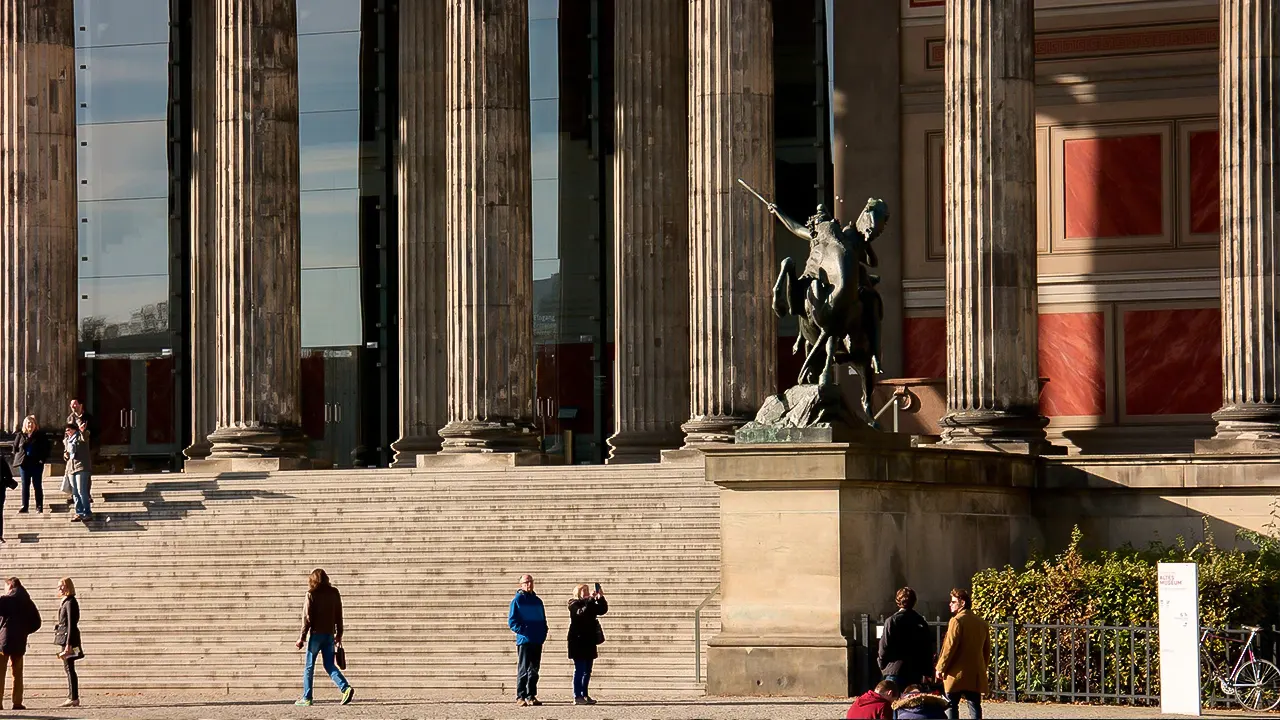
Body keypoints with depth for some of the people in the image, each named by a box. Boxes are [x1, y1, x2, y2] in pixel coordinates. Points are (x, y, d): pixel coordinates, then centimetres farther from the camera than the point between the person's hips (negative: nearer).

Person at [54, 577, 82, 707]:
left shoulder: (70, 602, -14)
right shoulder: (66, 602, 16)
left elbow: (71, 624, -18)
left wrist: (68, 644, -21)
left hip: (68, 637, -10)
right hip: (64, 638, 10)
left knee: (69, 668, -9)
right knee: (68, 668, 11)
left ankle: (74, 699, -9)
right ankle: (72, 697, 14)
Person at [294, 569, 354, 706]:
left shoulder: (311, 594, -7)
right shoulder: (334, 593, 7)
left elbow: (307, 617, -9)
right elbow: (339, 616, 10)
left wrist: (302, 637, -5)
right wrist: (339, 635, 17)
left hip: (316, 634, -5)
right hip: (330, 634, 5)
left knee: (309, 666, 5)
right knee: (329, 665, 8)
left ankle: (307, 698, 6)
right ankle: (346, 688, -11)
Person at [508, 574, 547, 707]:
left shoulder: (537, 601, 16)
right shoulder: (517, 600, -2)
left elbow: (543, 620, 22)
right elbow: (512, 621, -5)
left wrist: (543, 633, 7)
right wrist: (523, 631, -16)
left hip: (537, 641, 6)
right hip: (524, 641, -6)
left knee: (534, 670, 9)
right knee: (523, 670, -6)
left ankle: (531, 696, 14)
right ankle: (520, 697, -4)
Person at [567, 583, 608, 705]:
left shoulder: (590, 604, 15)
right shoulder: (574, 604, -6)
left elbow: (603, 610, 9)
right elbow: (581, 612, -25)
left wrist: (600, 598, -6)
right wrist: (591, 599, -28)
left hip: (589, 641, 8)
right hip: (578, 641, -8)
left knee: (587, 670, 9)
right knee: (580, 669, -9)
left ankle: (584, 695, 15)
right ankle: (577, 696, -9)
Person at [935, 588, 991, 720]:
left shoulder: (957, 621, -10)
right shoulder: (982, 623, 11)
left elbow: (949, 647, -13)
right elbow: (987, 649, 17)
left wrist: (940, 668, -7)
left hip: (957, 673, -6)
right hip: (976, 674, 6)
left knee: (951, 705, 2)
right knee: (974, 706, 5)